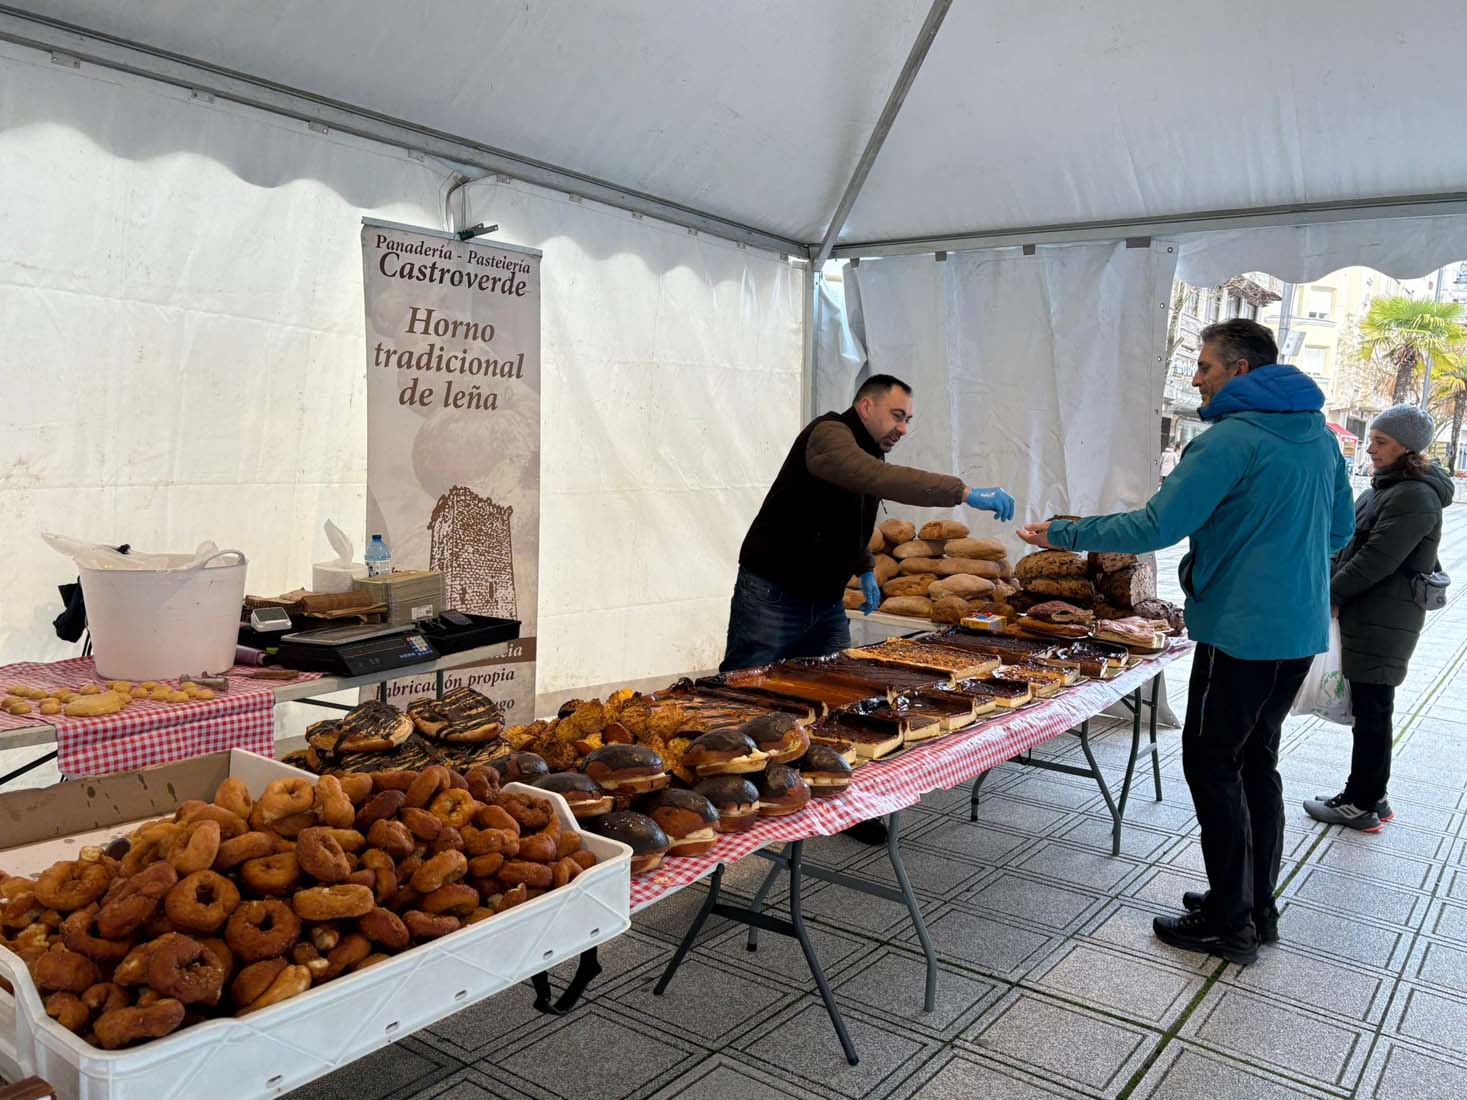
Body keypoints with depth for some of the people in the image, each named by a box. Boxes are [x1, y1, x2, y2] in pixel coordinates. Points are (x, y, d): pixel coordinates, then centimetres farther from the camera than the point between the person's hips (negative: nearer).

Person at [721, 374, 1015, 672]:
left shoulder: (872, 454, 13)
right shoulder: (828, 434, -17)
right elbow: (881, 479, -37)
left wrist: (866, 569, 11)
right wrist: (965, 493, -39)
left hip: (828, 602, 9)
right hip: (772, 598, -9)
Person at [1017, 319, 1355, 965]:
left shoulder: (1231, 439, -17)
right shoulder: (1320, 434, 11)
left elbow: (1157, 526, -20)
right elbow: (1341, 529, 18)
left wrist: (1066, 535, -11)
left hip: (1242, 631, -9)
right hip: (1300, 628, 9)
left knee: (1211, 766, 1)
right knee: (1257, 761, 17)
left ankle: (1229, 924, 9)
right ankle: (1258, 908, 27)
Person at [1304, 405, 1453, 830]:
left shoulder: (1414, 497, -17)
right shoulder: (1386, 487, 14)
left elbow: (1378, 558, -21)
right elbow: (1350, 543, 17)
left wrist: (1330, 595, -13)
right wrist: (1330, 589, 7)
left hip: (1383, 623, -10)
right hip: (1365, 616, 10)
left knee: (1372, 712, -1)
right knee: (1368, 709, 15)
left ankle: (1361, 806, 8)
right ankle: (1367, 796, 25)